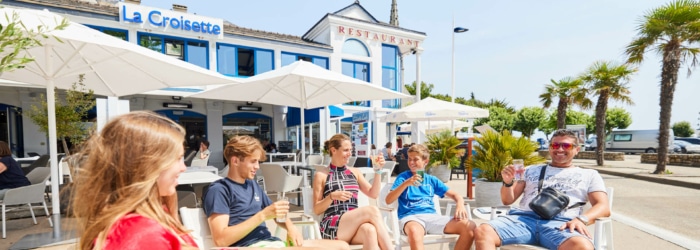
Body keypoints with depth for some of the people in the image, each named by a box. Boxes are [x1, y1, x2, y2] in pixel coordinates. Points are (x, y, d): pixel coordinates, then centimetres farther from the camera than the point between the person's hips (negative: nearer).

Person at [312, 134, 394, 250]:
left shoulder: (355, 172, 17)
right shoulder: (321, 175, 5)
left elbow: (373, 194, 8)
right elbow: (316, 210, 4)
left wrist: (378, 170, -2)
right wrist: (332, 196, -14)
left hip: (354, 225, 4)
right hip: (332, 227, -3)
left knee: (369, 230, -37)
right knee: (372, 210, -30)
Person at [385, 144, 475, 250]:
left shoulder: (431, 180, 18)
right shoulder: (403, 177, 7)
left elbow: (455, 194, 19)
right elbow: (388, 200, -4)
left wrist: (460, 205, -5)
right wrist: (406, 183, -15)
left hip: (432, 216, 4)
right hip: (410, 216, -4)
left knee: (470, 226, -16)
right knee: (414, 231, -42)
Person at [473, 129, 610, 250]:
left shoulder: (589, 175, 25)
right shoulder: (532, 170, 26)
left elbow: (603, 207, 10)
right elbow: (507, 200, 21)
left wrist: (581, 219, -12)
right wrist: (508, 182, -2)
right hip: (524, 218, 1)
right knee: (482, 232, -29)